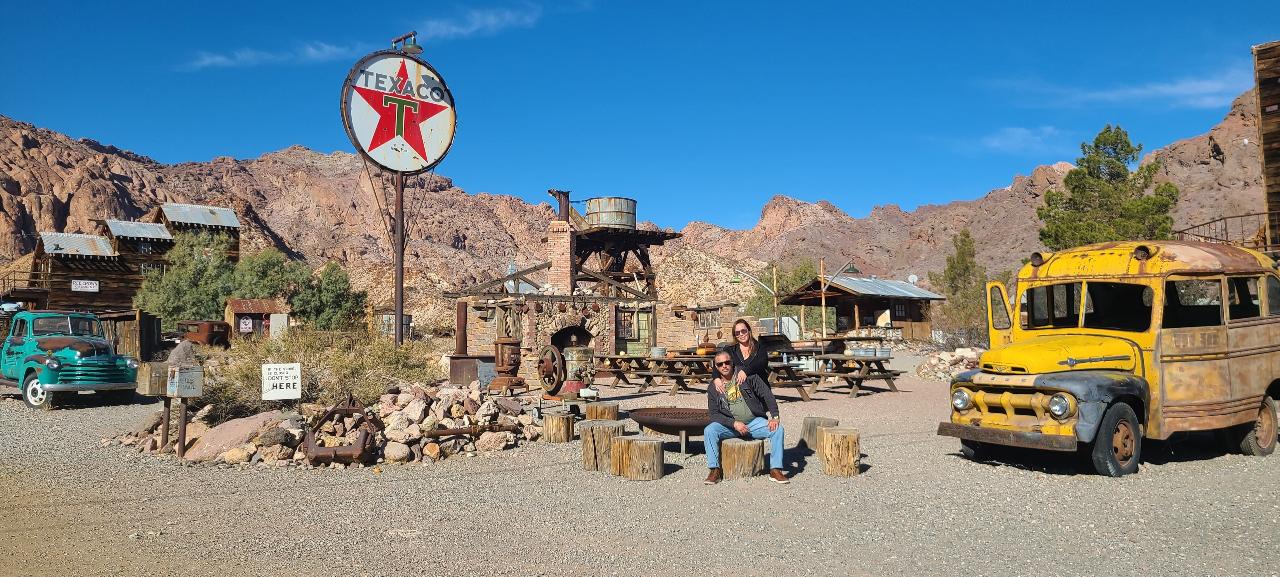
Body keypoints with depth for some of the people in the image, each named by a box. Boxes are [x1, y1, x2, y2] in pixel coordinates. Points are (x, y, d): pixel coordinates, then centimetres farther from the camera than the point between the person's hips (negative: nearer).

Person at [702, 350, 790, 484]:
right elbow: (714, 414, -3)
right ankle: (715, 470, -20)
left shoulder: (747, 375, -1)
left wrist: (774, 416, -16)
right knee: (709, 431, -27)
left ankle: (775, 470, -18)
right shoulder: (713, 388, 2)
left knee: (777, 429, -24)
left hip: (754, 422, 0)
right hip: (730, 425, 0)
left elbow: (767, 394, -3)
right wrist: (734, 423, -18)